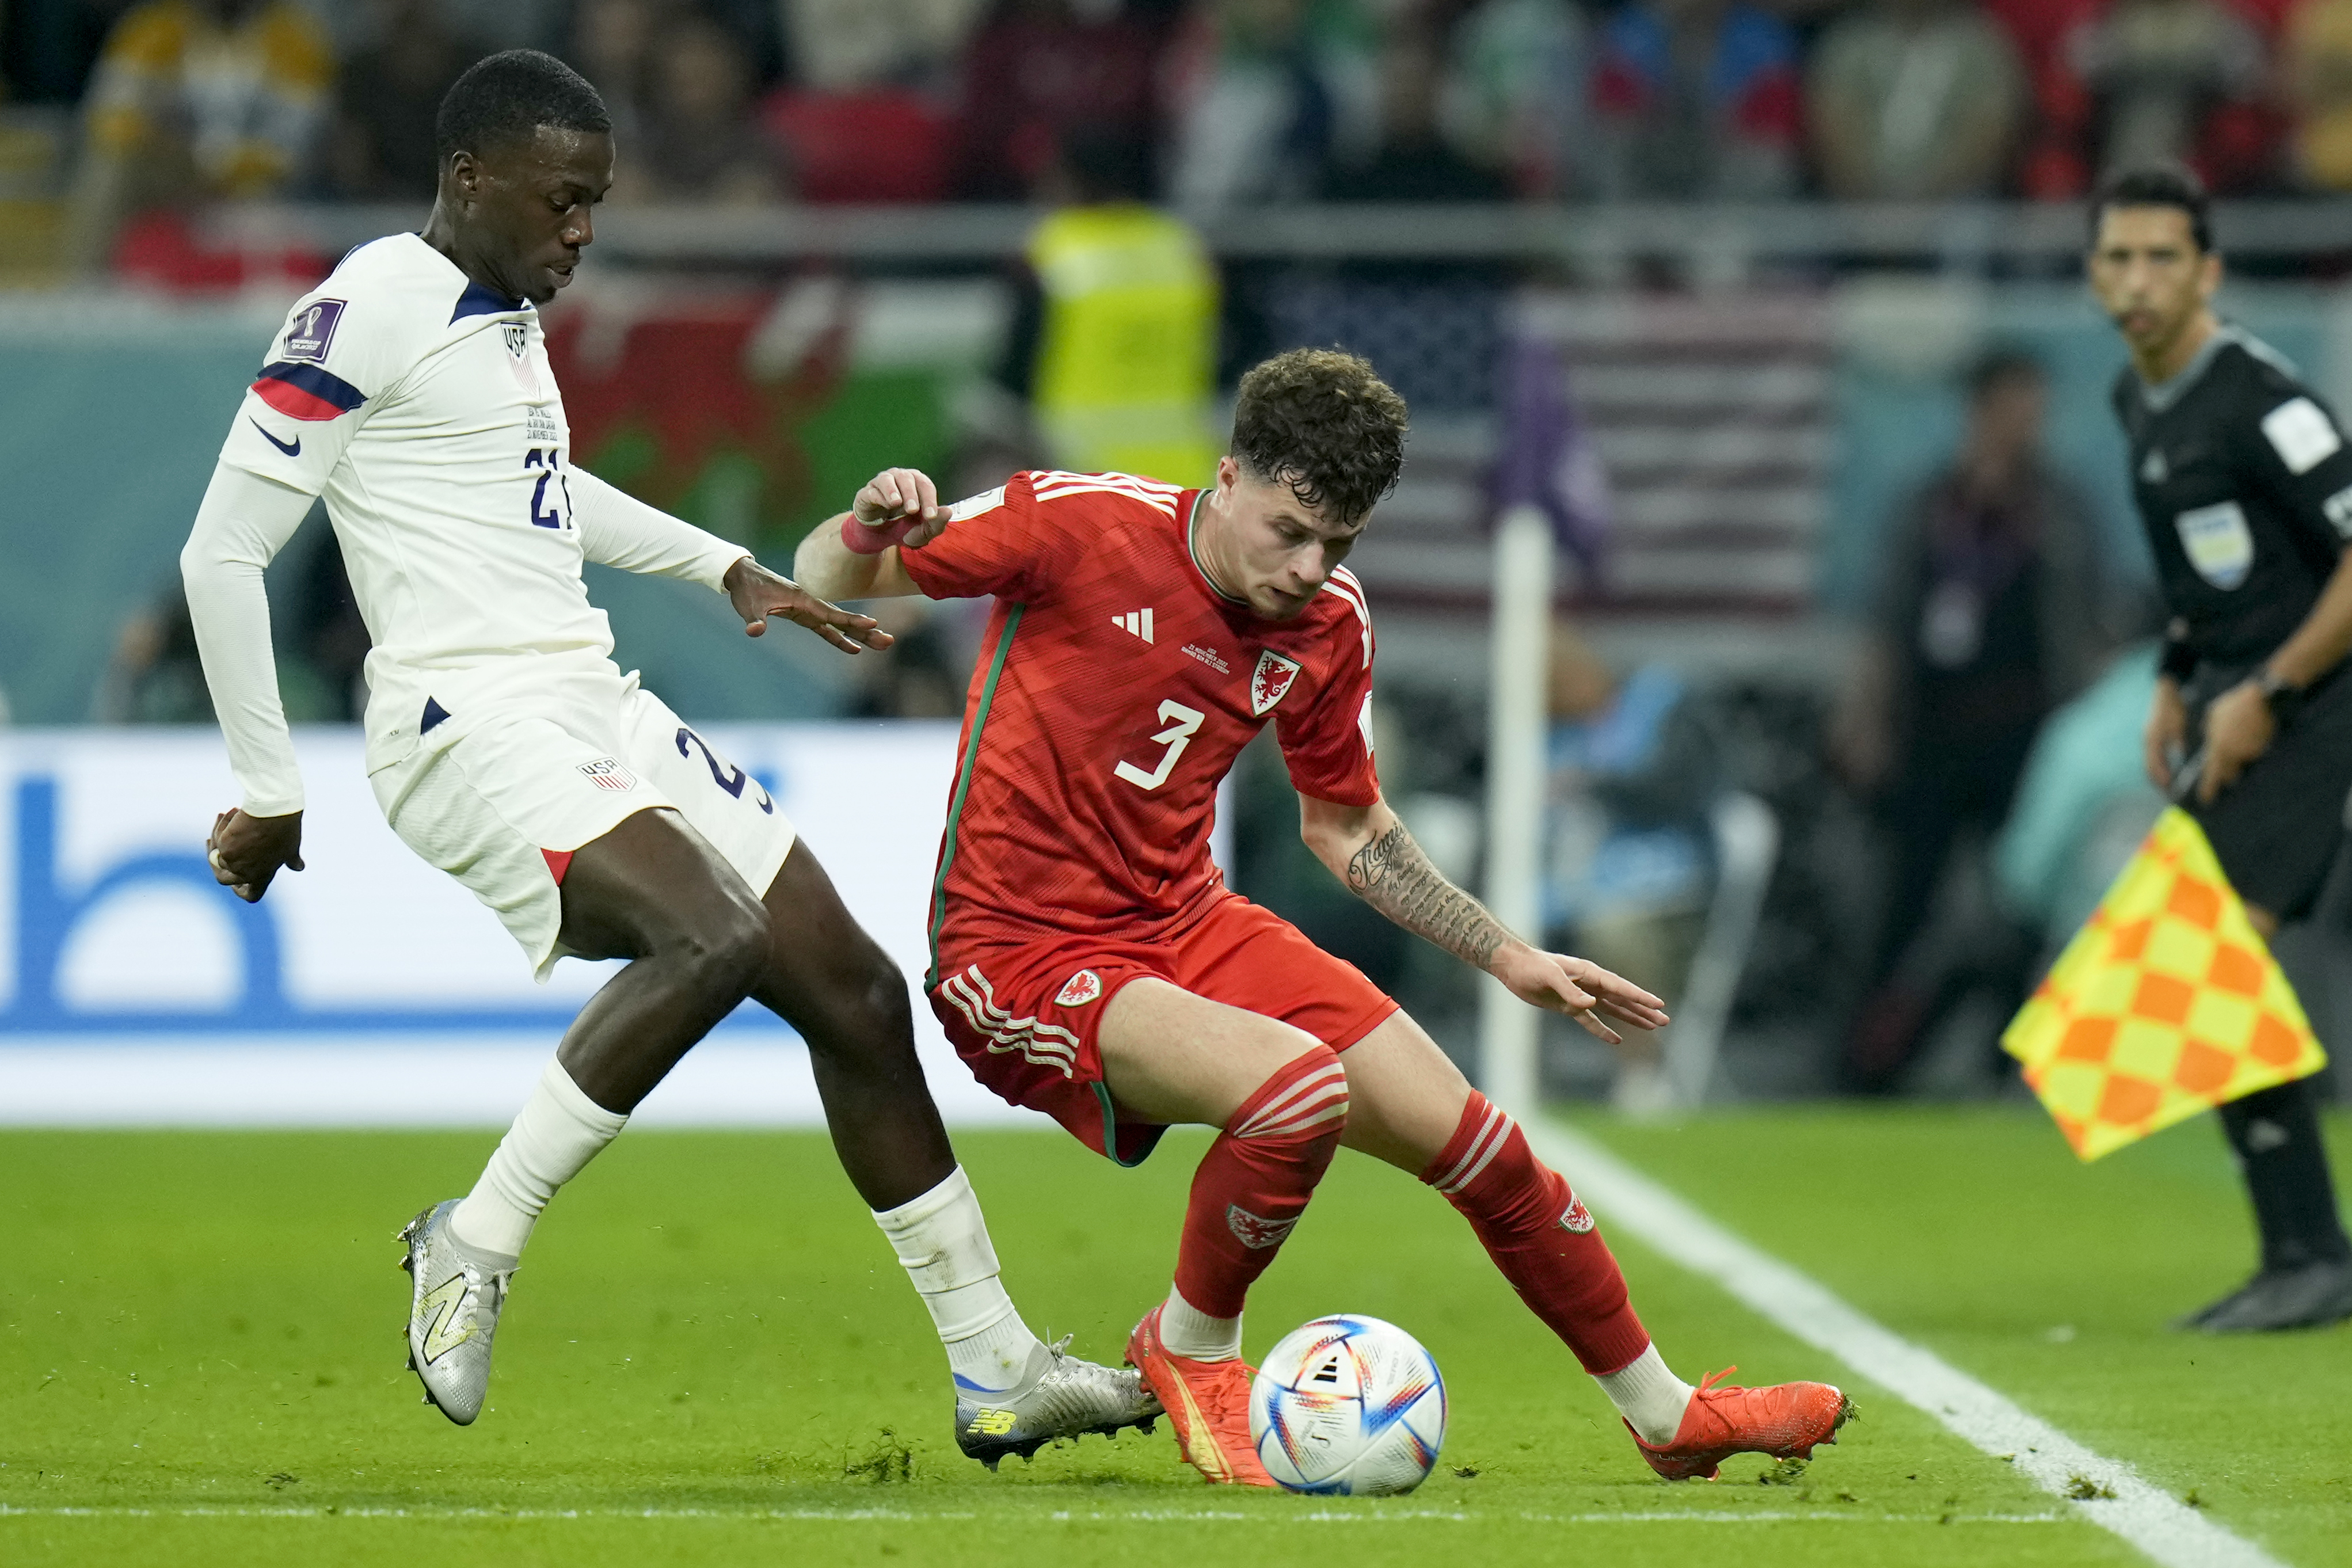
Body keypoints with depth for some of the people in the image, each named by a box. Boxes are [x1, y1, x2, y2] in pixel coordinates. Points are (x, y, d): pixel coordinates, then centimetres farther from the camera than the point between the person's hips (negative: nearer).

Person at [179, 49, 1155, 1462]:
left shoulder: (510, 310, 17)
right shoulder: (370, 308, -11)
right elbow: (224, 552, -11)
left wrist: (728, 568, 34)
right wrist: (269, 796, -9)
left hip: (601, 710, 9)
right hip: (472, 721, -9)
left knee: (856, 989, 4)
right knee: (718, 935, -32)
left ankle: (994, 1368, 11)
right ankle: (474, 1250, -19)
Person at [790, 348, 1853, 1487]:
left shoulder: (1328, 624, 2)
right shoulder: (1081, 526, -15)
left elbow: (1346, 826, 18)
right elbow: (825, 579, -9)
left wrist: (1510, 959, 14)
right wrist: (870, 532, -33)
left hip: (1187, 924, 6)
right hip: (1022, 955, -6)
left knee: (1478, 1145, 2)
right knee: (1302, 1085, -31)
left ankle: (1666, 1415, 24)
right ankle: (1190, 1350, -4)